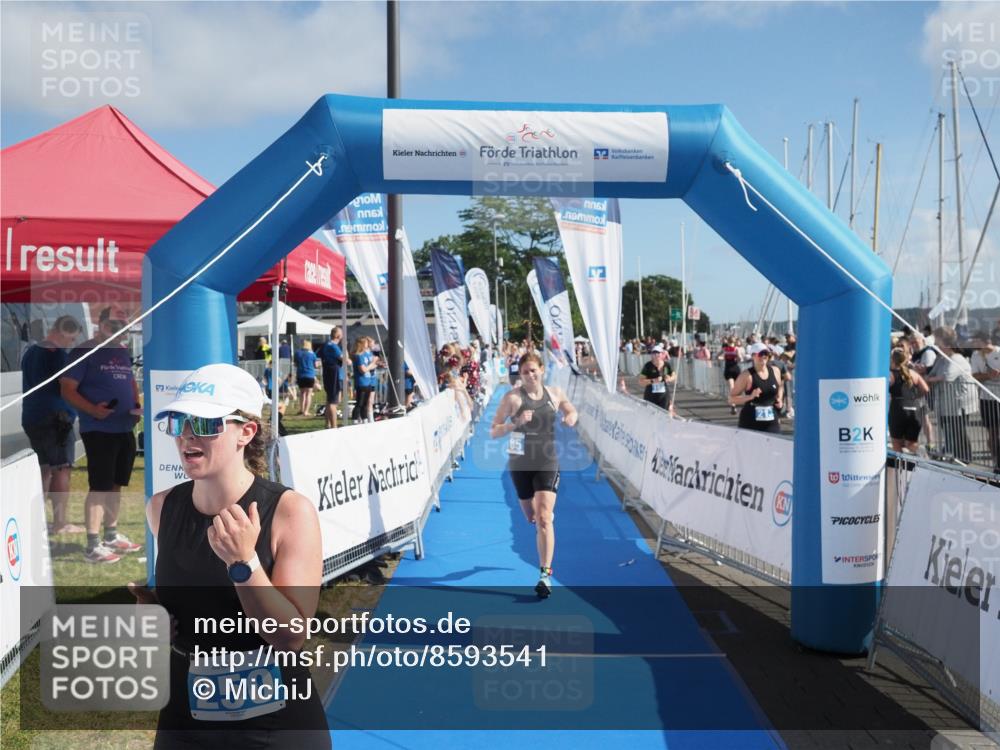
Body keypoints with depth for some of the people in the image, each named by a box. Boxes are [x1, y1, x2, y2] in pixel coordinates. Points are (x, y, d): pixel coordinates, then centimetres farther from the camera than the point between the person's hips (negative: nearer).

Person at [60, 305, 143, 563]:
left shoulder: (123, 353, 15)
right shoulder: (83, 352, -7)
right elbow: (67, 389, -11)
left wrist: (138, 405, 4)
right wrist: (93, 410, -25)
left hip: (125, 430, 7)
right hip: (98, 430, -7)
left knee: (115, 484, 14)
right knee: (99, 487, -8)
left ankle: (112, 536, 25)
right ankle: (93, 546, -3)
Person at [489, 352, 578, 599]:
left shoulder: (555, 394, 1)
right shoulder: (512, 397, -7)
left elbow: (571, 411, 22)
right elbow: (493, 432, -7)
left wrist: (571, 417, -3)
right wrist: (516, 423, -24)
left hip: (547, 463, 0)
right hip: (520, 464, 0)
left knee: (544, 518, -12)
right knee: (531, 517, 16)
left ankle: (545, 574, -11)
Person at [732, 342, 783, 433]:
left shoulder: (775, 371, 6)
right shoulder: (747, 375, -9)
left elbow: (780, 386, 26)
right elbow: (732, 397, -9)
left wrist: (779, 399, 7)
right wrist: (750, 396, -24)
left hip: (771, 422, 4)